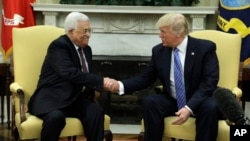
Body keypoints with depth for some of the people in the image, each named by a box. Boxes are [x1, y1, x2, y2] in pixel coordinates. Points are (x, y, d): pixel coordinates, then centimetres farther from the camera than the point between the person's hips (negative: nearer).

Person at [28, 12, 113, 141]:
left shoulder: (86, 49, 13)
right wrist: (101, 81, -30)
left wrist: (95, 87, -3)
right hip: (52, 98, -6)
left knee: (96, 111, -22)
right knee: (56, 116, -37)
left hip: (75, 98, 7)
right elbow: (71, 73, -28)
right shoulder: (58, 46, -13)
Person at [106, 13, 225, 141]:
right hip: (172, 101, 3)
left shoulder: (205, 48, -11)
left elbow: (209, 82, -18)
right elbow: (145, 78, 7)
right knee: (149, 101, -25)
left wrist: (189, 107, -30)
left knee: (210, 107, -35)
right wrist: (120, 85, -11)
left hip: (198, 102, -3)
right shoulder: (159, 50, 1)